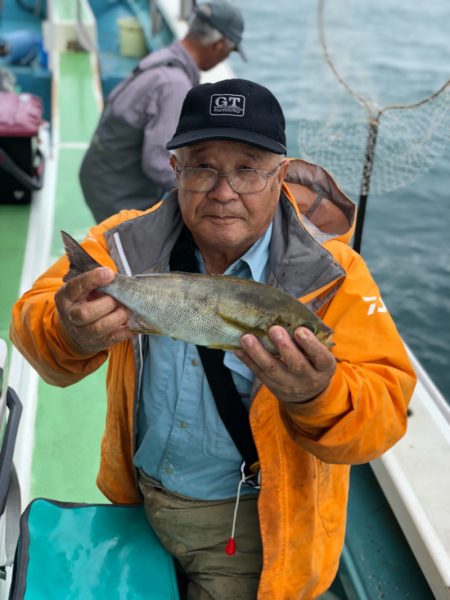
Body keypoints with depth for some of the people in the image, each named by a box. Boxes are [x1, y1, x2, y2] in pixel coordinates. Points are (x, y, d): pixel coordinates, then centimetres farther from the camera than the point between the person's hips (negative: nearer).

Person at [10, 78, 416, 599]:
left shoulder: (331, 274, -21)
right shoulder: (128, 242, -13)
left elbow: (385, 412, -24)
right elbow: (33, 318, -20)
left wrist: (318, 399, -48)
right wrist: (69, 335, -45)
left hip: (249, 523, -2)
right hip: (135, 495, 3)